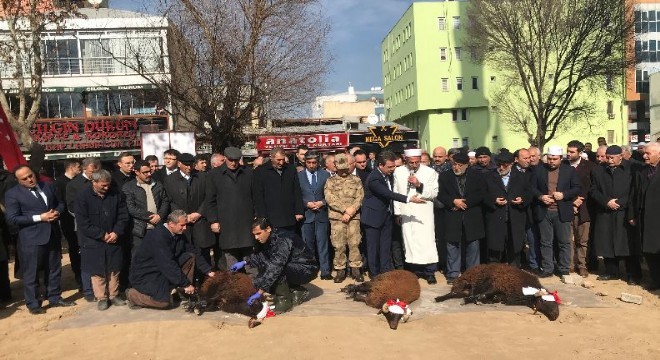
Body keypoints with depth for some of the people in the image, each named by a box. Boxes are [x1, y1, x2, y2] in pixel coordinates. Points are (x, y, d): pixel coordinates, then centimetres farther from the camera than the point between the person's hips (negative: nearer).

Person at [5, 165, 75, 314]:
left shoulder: (48, 186, 7)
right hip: (31, 239, -5)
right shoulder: (12, 194, -9)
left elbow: (60, 203, 17)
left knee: (54, 269, 15)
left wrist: (57, 212, -7)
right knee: (31, 273, 5)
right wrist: (39, 218, -20)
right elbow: (12, 219, -15)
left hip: (53, 235, 5)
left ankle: (55, 298, 29)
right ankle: (33, 304, 18)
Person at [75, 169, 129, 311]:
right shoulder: (83, 197, -10)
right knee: (97, 271, 6)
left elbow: (123, 216, 3)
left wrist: (116, 232, -12)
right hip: (93, 242, -3)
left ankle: (114, 295, 24)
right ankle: (102, 298, 18)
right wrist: (102, 235, -16)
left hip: (114, 240, 3)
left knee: (114, 269, 10)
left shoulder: (116, 194, -1)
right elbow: (83, 222, -13)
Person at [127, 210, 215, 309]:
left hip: (165, 268, 9)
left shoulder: (179, 234, -2)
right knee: (165, 302, -24)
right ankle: (132, 295, -1)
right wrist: (186, 284, -26)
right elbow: (168, 264, -30)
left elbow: (195, 252, 5)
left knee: (190, 257, -5)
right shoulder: (158, 236, -28)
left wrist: (208, 271, -5)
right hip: (144, 274, -9)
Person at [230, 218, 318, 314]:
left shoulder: (283, 240, -29)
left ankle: (284, 301, -15)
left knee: (275, 269, -33)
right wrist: (244, 262, -1)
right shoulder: (267, 239, -1)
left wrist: (260, 292, -38)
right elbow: (259, 255, 18)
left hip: (307, 270, -9)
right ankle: (297, 292, 8)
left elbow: (276, 268, -37)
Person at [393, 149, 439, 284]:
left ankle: (430, 273, 5)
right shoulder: (398, 172, 4)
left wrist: (419, 185, -18)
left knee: (427, 242, -5)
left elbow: (434, 193, -5)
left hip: (424, 214, -2)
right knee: (410, 243, 5)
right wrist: (397, 212, 7)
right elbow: (396, 193, 9)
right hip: (406, 214, 2)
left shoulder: (430, 172, -2)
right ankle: (416, 271, 16)